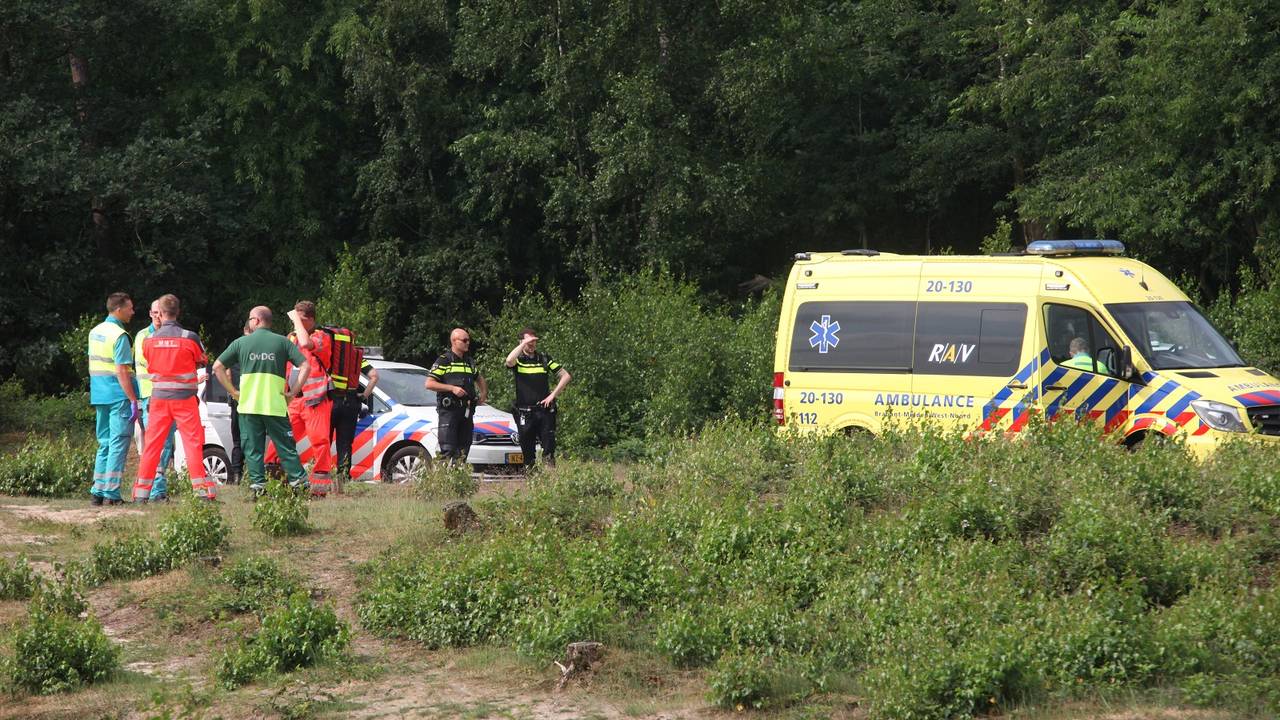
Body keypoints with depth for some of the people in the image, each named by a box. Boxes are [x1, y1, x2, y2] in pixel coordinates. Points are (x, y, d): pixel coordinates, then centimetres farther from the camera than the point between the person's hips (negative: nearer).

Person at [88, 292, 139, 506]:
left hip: (99, 396, 8)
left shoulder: (95, 332, 13)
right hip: (118, 396, -8)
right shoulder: (119, 336, -14)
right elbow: (121, 372, -18)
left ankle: (98, 491, 13)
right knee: (118, 444, -5)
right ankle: (111, 492, -7)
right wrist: (133, 401, -17)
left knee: (104, 444, 14)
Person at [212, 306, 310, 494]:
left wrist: (232, 391, 6)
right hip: (276, 406, 0)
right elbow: (305, 366, -4)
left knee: (253, 448, 5)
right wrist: (293, 392, 0)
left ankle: (258, 483, -1)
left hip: (248, 406, 0)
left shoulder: (241, 343, 5)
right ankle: (300, 482, 2)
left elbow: (217, 367, 4)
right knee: (286, 447, 6)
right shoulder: (282, 342, 5)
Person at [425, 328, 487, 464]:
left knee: (463, 450, 6)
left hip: (467, 410, 7)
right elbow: (429, 384, -8)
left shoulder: (470, 362, 18)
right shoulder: (443, 361, -2)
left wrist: (484, 394, 19)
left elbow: (479, 379, 36)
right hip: (448, 411, -7)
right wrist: (452, 388, -15)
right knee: (448, 450, -12)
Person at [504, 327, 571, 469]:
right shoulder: (517, 359, 3)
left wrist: (553, 395, 0)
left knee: (549, 446, -4)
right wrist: (524, 343, -19)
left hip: (545, 410, 1)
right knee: (527, 449, 2)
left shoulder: (544, 359, 10)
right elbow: (509, 361, -23)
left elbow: (566, 376, 10)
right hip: (525, 413, -1)